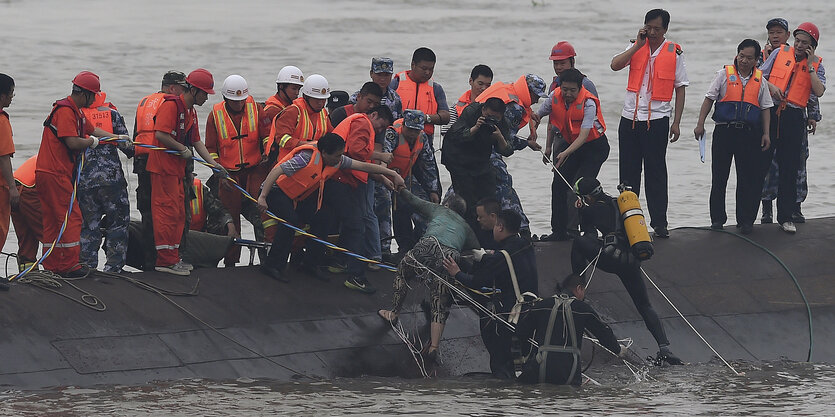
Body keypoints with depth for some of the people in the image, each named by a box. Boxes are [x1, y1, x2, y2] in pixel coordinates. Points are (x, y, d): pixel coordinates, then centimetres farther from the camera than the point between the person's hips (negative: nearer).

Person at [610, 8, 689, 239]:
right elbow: (615, 65, -9)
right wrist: (638, 45, -13)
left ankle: (659, 222, 4)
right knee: (628, 173, 7)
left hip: (657, 120, -3)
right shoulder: (636, 48, 6)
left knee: (656, 173, -2)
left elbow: (680, 89, 2)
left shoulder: (674, 53, -1)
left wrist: (676, 123, -3)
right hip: (630, 118, 3)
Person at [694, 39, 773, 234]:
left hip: (749, 134, 1)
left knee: (749, 178, 0)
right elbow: (709, 99, 3)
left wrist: (766, 133, 6)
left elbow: (765, 108, 14)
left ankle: (745, 220, 7)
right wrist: (700, 124, -5)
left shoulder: (759, 80, 10)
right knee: (719, 177, 1)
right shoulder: (724, 74, 4)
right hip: (724, 131, -1)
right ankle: (717, 218, 10)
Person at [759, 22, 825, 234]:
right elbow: (760, 76, 9)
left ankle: (785, 216, 8)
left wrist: (809, 66, -9)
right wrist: (771, 86, -10)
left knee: (789, 169, 2)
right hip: (770, 113, 0)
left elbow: (819, 91, -9)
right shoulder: (780, 53, 7)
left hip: (794, 117, 0)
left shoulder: (816, 65, 6)